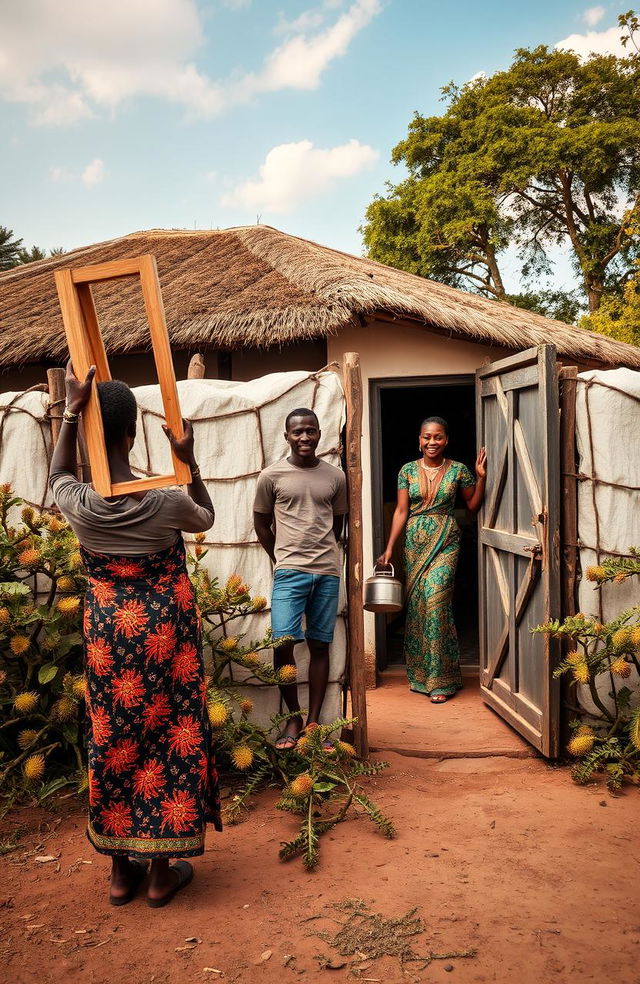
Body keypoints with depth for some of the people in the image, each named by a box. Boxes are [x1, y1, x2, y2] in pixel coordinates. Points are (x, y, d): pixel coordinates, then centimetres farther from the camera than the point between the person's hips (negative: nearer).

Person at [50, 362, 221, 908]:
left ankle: (121, 870, 29)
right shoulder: (169, 503, -18)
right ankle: (162, 871, 23)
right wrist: (190, 461, 0)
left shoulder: (79, 506, -14)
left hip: (108, 636, 2)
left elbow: (59, 474, 12)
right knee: (168, 737, 11)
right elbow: (207, 517, 6)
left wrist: (71, 410, 1)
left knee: (113, 740, 16)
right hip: (166, 634, -2)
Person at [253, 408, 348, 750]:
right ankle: (293, 718, 10)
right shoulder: (272, 475, 1)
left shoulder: (335, 477, 7)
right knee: (283, 643, -11)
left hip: (328, 572, 2)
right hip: (289, 572, -2)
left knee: (319, 645, 6)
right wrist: (285, 560, 8)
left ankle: (313, 722, 16)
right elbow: (262, 524, 8)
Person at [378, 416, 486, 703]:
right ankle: (420, 674, 18)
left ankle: (441, 680, -5)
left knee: (435, 600, -14)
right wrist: (389, 548, -3)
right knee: (416, 604, 4)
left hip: (445, 542, -2)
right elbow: (401, 511, 3)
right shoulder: (408, 470, 5)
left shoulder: (458, 470, 2)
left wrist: (481, 477, -6)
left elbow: (473, 506, 8)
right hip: (415, 543, 3)